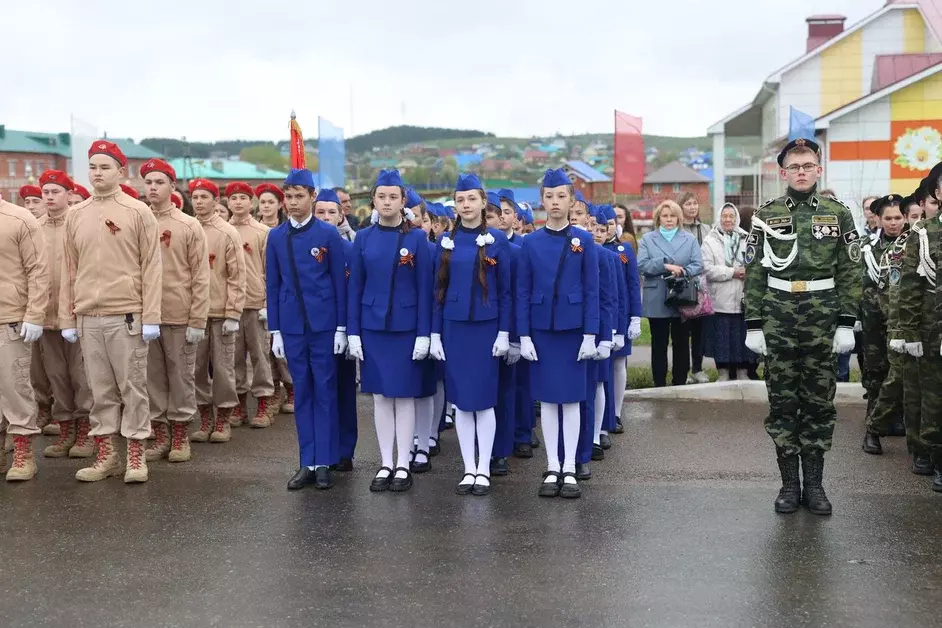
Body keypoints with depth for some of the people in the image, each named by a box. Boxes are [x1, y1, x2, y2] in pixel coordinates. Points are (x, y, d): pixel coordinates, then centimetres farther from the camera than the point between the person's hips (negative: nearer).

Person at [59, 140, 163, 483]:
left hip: (127, 315, -4)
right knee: (100, 389, 9)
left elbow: (151, 267, -4)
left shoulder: (138, 212, -2)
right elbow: (69, 270, 12)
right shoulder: (75, 215, 10)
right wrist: (67, 318, 8)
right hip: (88, 317, 4)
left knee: (133, 386, 2)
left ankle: (136, 454, 11)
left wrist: (151, 318, -9)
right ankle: (106, 454, 18)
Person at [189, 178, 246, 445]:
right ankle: (205, 418, 18)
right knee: (197, 367, 6)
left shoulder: (228, 233, -2)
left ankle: (223, 420, 14)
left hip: (221, 312, -3)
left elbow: (237, 276, -4)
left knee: (223, 366, 3)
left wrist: (233, 313, -10)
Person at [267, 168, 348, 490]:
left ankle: (324, 463, 9)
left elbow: (339, 282, -1)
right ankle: (307, 463, 13)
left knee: (325, 392, 3)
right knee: (302, 394, 8)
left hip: (324, 325, -3)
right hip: (292, 327, 3)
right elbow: (272, 285, 8)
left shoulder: (329, 233, -1)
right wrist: (275, 330, 5)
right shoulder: (276, 236, 7)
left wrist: (341, 327, -5)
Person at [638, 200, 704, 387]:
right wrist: (665, 265, -17)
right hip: (656, 301, -1)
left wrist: (682, 272, -19)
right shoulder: (647, 239, 8)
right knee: (659, 344, 4)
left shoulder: (690, 239, 10)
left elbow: (698, 265, -1)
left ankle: (680, 384, 15)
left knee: (681, 343, 6)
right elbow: (642, 265, -6)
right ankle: (659, 384, 11)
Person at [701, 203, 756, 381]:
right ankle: (724, 374, 14)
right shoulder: (710, 241, 2)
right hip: (721, 300, -2)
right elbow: (707, 269, -8)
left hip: (743, 299, 2)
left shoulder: (746, 239, 11)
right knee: (722, 338, 3)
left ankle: (743, 372, 16)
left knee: (743, 336, 5)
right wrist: (732, 272, -12)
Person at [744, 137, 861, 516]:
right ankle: (789, 483, 14)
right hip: (778, 319, 0)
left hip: (823, 320, 0)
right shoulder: (766, 215, 4)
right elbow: (754, 272, 2)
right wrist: (753, 324, -3)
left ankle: (814, 483, 17)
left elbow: (850, 272, 3)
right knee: (782, 402, 4)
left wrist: (846, 323, -4)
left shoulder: (838, 214, 5)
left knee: (820, 402, 6)